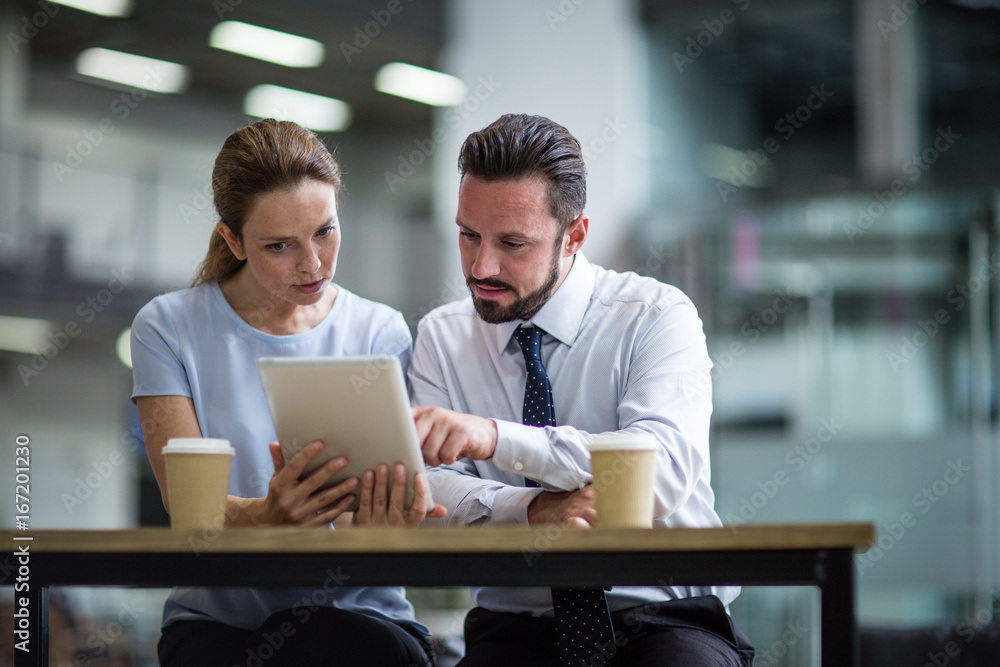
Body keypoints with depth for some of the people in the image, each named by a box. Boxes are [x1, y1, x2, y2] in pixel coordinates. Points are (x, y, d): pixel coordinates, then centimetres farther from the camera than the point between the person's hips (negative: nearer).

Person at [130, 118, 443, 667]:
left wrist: (378, 522, -31)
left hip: (358, 613, 1)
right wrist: (265, 516, -32)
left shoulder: (380, 333, 7)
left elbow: (373, 486, -3)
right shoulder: (167, 328, 2)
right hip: (217, 615, -1)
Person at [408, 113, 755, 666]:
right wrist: (536, 511, -25)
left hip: (668, 620, -2)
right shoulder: (440, 336, 8)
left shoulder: (657, 315, -3)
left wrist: (495, 437, -33)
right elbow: (427, 492, -5)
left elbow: (663, 473, -21)